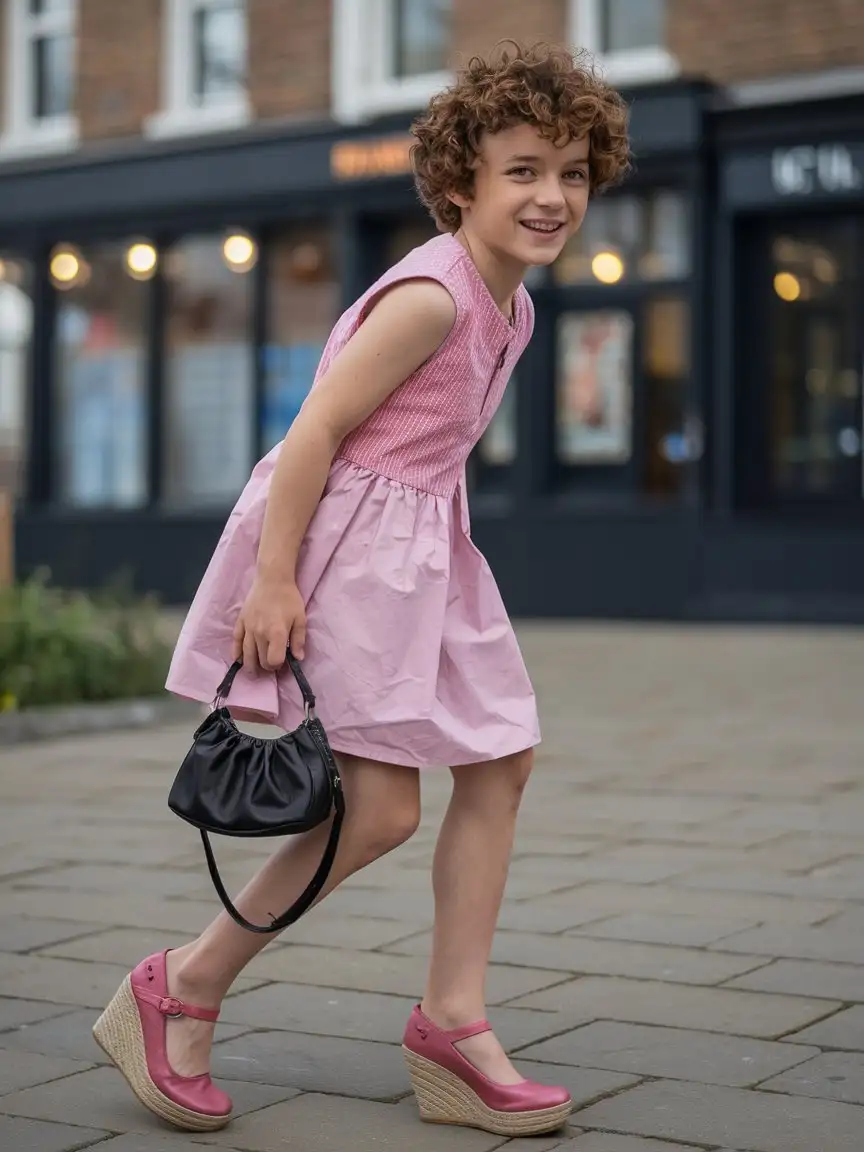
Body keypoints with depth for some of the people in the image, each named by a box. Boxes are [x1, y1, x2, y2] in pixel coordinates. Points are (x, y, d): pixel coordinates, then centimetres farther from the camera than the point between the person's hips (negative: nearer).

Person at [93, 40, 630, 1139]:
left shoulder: (510, 303, 10)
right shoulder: (431, 296, -19)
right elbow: (314, 433, -20)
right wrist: (273, 580, -22)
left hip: (424, 547, 10)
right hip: (345, 543, -10)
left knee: (502, 762, 7)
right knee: (381, 808, -9)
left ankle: (452, 1025, 14)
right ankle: (181, 991, 7)